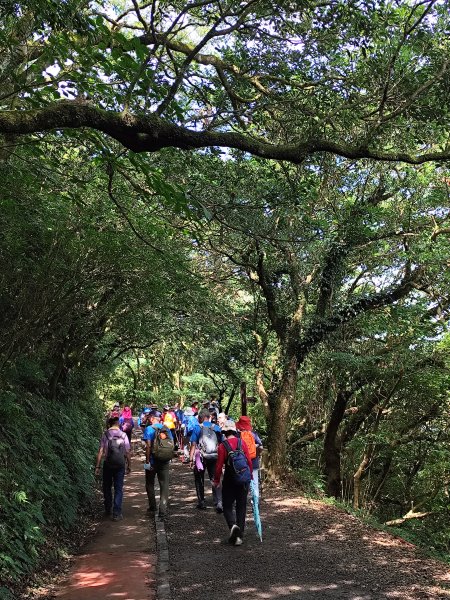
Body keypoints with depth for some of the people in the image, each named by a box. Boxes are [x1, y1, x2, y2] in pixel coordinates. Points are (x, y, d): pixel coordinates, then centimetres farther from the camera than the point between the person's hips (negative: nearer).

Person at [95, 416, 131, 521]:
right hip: (120, 465, 0)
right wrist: (129, 465, 9)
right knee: (118, 489, 6)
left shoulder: (105, 435, -5)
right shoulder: (123, 435, -3)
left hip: (108, 464, 0)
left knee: (107, 487, 18)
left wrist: (97, 466, -4)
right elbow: (127, 452, -1)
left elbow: (100, 451, -9)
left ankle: (108, 510, 28)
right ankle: (117, 513, 3)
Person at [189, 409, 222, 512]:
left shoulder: (197, 428, -7)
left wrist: (191, 459, -9)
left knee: (199, 480, 15)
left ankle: (201, 502, 21)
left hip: (201, 457, -2)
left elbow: (193, 445, -11)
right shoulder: (217, 428, 3)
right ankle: (219, 502, -7)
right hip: (214, 457, 2)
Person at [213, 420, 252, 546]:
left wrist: (216, 480, 2)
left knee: (227, 506, 10)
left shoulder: (223, 446, -11)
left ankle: (233, 525, -17)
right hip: (244, 479, 3)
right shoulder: (242, 442, -2)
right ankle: (239, 536, 11)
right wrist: (250, 475, 13)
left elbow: (219, 465, -10)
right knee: (241, 507, 12)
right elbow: (249, 460, 1)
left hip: (230, 480, -3)